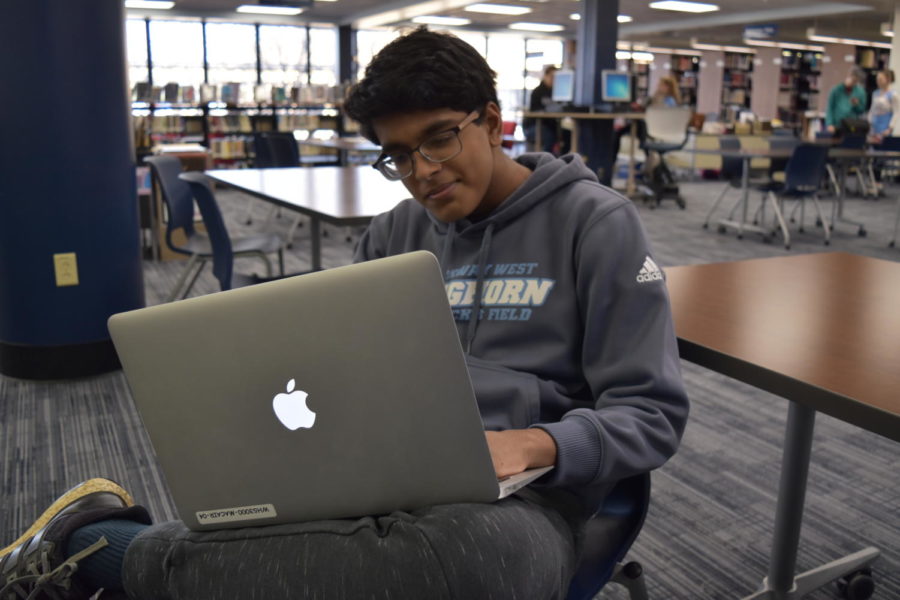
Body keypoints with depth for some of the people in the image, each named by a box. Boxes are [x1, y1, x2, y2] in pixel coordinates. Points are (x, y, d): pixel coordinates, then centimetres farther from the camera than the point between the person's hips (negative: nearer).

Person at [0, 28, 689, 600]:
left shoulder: (595, 222, -1)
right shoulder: (393, 236, 13)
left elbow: (652, 412, -4)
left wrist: (535, 445, -22)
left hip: (518, 497, -2)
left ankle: (103, 541, -22)